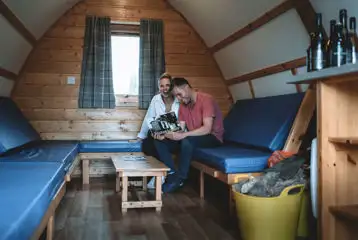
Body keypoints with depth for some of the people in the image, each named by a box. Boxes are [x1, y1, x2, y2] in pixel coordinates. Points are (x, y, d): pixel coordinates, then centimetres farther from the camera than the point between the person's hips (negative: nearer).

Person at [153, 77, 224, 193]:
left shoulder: (206, 99, -18)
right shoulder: (183, 105, 6)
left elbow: (207, 129, -27)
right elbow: (180, 129, 0)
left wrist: (183, 135, -35)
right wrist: (164, 135, -19)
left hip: (212, 137, -7)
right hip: (191, 138, 8)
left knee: (187, 140, -38)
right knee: (160, 142, -8)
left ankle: (180, 178, -21)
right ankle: (172, 174, -18)